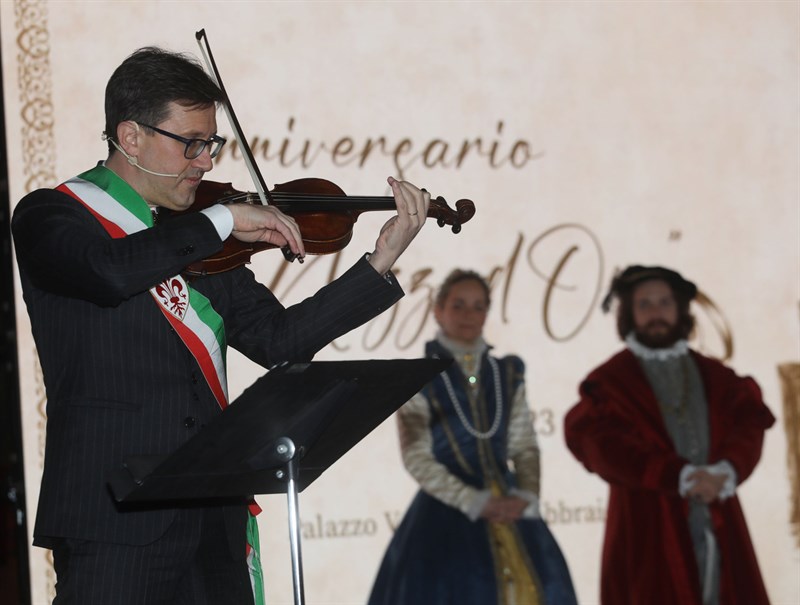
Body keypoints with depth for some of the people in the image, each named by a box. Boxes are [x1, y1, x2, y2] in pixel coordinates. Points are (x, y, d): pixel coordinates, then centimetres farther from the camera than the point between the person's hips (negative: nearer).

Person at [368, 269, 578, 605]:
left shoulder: (507, 375, 12)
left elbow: (525, 447, 11)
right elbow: (416, 458, -6)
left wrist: (525, 497, -9)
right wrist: (475, 502, -14)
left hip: (509, 511, 4)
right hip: (448, 511, -4)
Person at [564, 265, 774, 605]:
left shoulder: (715, 376, 16)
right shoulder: (610, 382, 4)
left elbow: (750, 423, 3)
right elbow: (609, 448, -10)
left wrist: (727, 472, -17)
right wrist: (680, 476, -19)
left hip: (718, 527, 3)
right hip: (649, 533, -3)